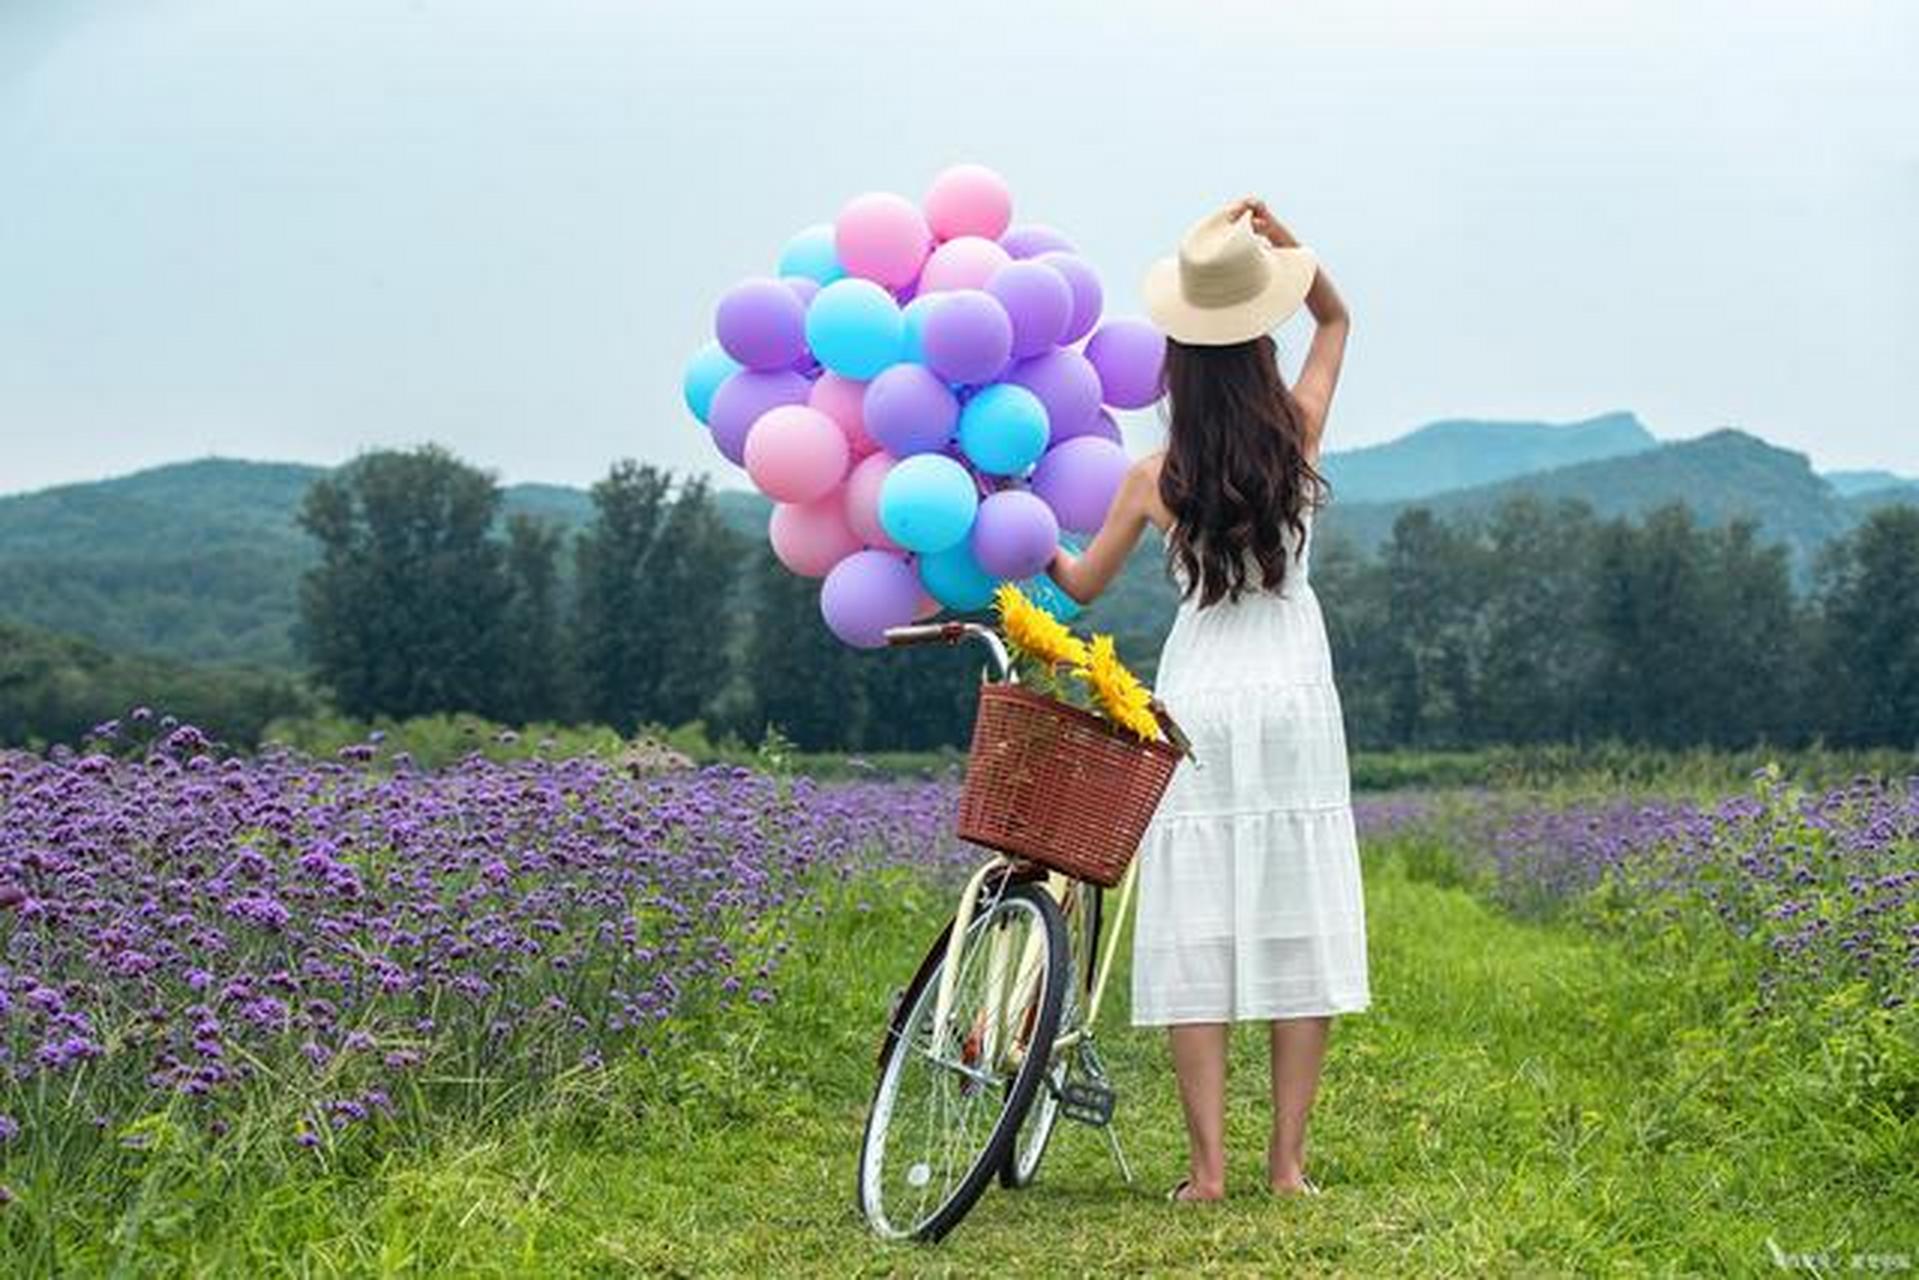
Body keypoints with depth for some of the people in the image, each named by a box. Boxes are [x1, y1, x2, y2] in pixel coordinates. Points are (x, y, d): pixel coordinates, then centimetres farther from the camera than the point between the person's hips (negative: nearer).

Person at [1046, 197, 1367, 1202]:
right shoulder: (1298, 439, -2)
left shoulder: (1154, 480, -3)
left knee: (1197, 931, 1)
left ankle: (1207, 1165, -1)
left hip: (1196, 699, 0)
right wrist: (1283, 240, 2)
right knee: (1297, 927, 4)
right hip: (1293, 700, 1)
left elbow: (1081, 584, 10)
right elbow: (1335, 318, 15)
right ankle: (1287, 1160, 4)